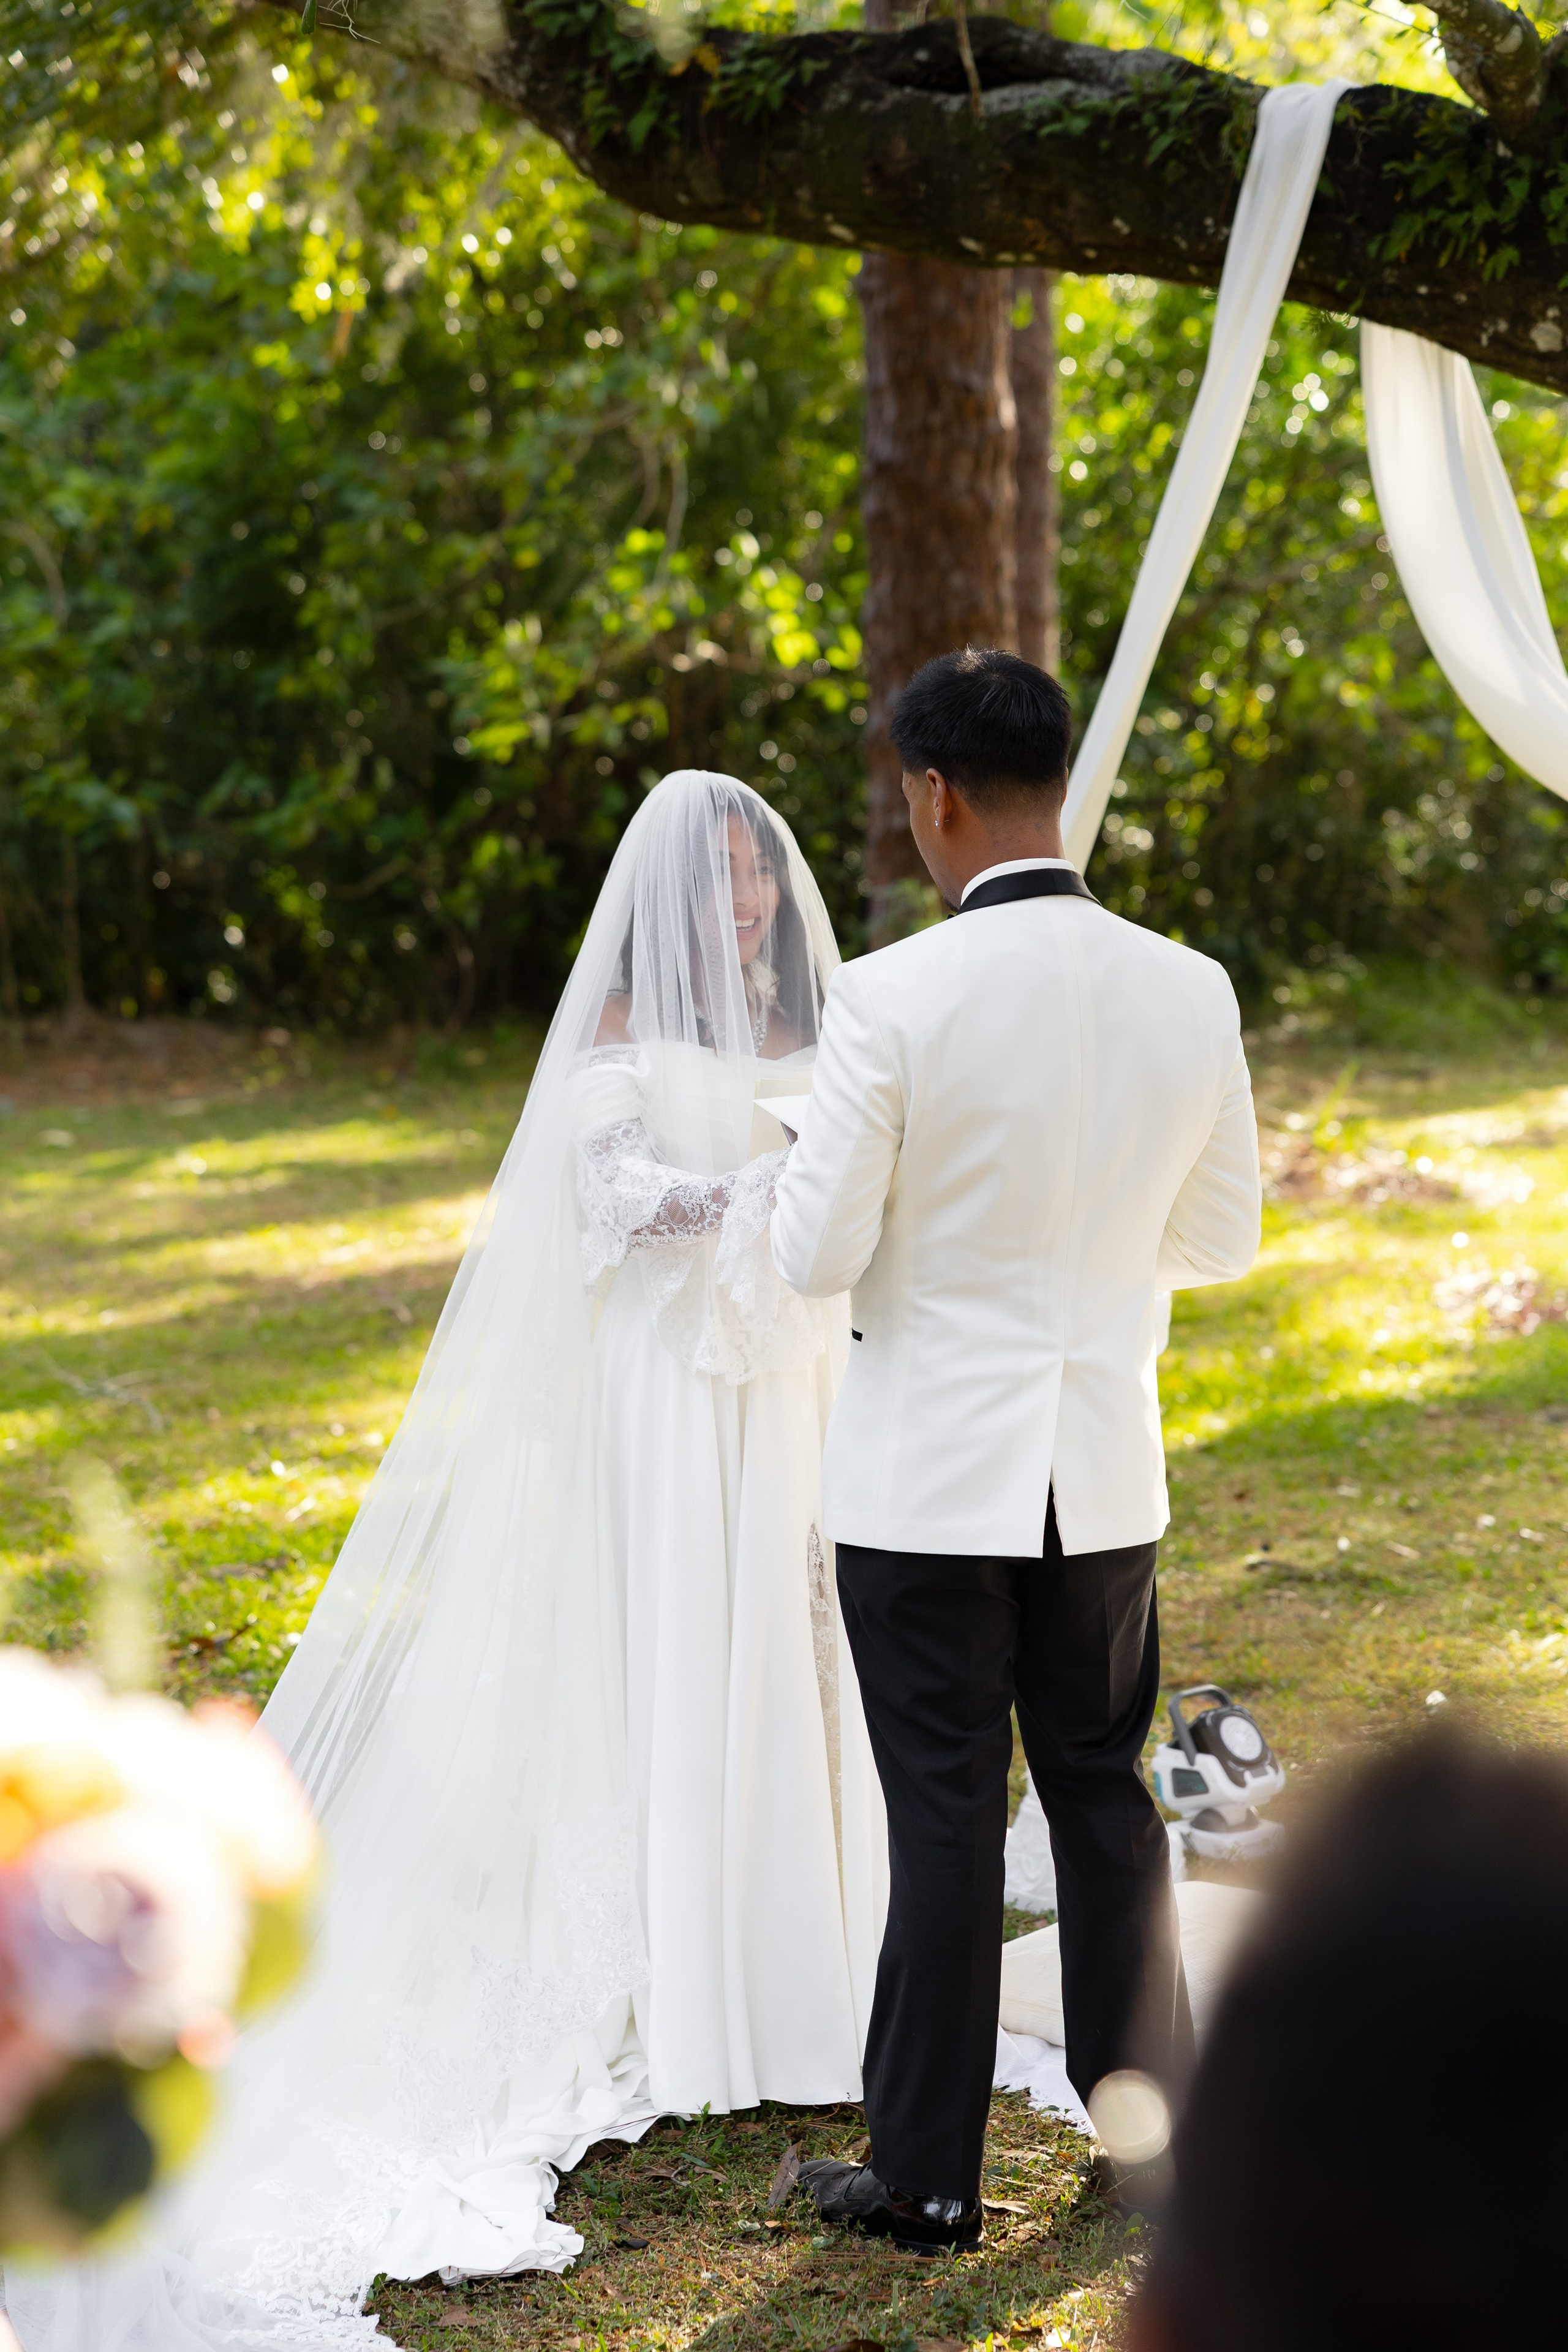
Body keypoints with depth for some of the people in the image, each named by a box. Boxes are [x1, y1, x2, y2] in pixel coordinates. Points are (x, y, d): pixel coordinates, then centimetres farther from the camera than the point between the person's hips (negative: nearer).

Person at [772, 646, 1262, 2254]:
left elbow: (817, 1258, -13)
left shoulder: (893, 1000, -17)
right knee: (1105, 1792, 17)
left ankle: (928, 2174, 14)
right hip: (1104, 1469, 4)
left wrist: (813, 1152, 7)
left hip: (929, 1471, -4)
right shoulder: (1189, 992, -4)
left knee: (944, 1819, 4)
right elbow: (1222, 1238, 7)